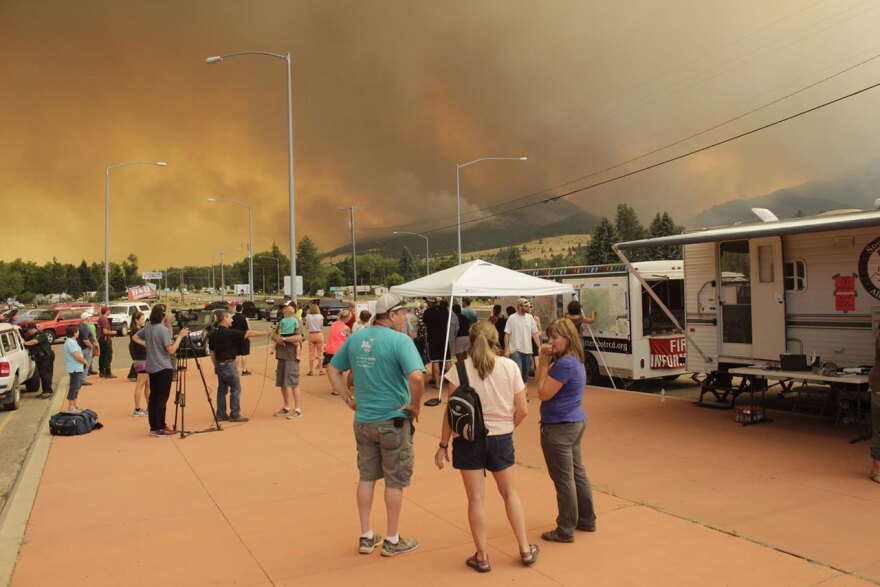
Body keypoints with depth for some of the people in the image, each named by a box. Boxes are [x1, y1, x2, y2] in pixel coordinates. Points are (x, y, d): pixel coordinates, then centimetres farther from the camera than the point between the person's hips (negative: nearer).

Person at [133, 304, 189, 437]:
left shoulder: (147, 328, 6)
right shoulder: (163, 329, -17)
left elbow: (135, 337, 20)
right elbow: (171, 350, -19)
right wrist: (180, 336, -14)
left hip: (151, 368, 8)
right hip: (163, 368, -8)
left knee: (153, 397, 10)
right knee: (162, 399, -3)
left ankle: (153, 427, 15)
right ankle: (160, 429, 0)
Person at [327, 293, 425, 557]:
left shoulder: (355, 338, 3)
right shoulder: (400, 340, -17)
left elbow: (333, 369, 10)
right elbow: (416, 376, -30)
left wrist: (348, 399, 12)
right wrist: (415, 405, -15)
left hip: (363, 421, 6)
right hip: (393, 420, -6)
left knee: (366, 477, 17)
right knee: (395, 481, 9)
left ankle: (366, 537, 27)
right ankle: (392, 540, 21)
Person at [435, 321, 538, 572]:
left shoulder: (460, 368, -10)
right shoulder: (510, 366, -6)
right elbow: (522, 410, -4)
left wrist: (443, 444, -2)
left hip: (468, 439, -2)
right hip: (501, 438, 2)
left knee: (476, 498, 9)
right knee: (509, 492, 21)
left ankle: (482, 557, 20)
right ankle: (525, 549, 28)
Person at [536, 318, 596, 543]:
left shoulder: (565, 364, -23)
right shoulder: (575, 360, 9)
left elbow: (544, 394, -20)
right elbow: (542, 385, 10)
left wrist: (544, 363, -14)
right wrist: (544, 361, -3)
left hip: (559, 427, -11)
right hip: (575, 423, 11)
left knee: (563, 479, 0)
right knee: (577, 472, 19)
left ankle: (565, 530, 11)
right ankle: (586, 520, 32)